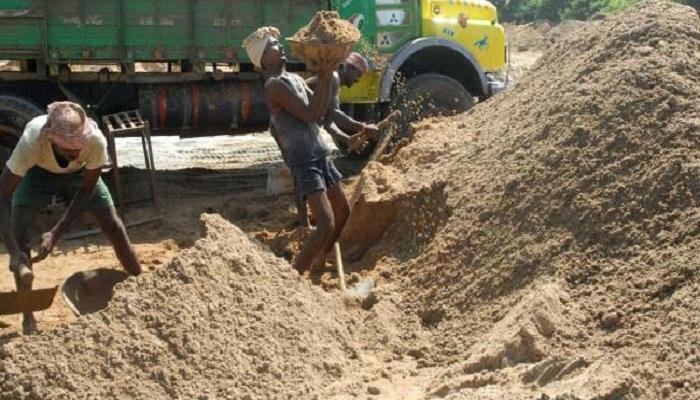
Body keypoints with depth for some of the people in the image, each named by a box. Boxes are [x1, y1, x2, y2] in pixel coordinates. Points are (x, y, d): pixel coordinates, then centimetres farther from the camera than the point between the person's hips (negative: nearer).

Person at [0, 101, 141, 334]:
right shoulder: (32, 140, -42)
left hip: (78, 174, 1)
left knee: (113, 226, -8)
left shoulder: (96, 141, -38)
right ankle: (28, 317, -6)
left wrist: (57, 233, -30)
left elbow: (86, 190, -22)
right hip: (38, 173, -1)